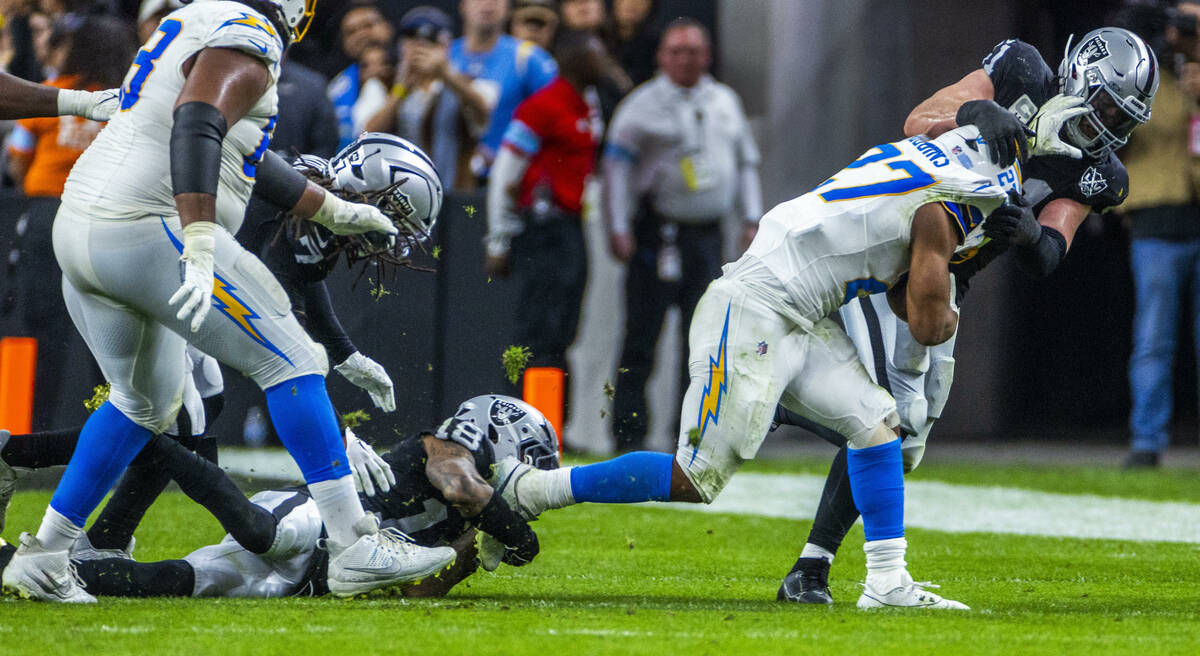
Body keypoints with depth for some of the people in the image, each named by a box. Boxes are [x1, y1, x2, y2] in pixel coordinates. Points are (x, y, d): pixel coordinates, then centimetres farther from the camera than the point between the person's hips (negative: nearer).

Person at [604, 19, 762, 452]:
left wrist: (750, 219, 14)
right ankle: (629, 433, -3)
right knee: (642, 335, -6)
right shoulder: (642, 106, -2)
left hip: (708, 234, 5)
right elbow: (617, 165, -5)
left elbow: (745, 161, 22)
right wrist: (618, 229, -12)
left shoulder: (725, 102, 15)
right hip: (658, 233, -5)